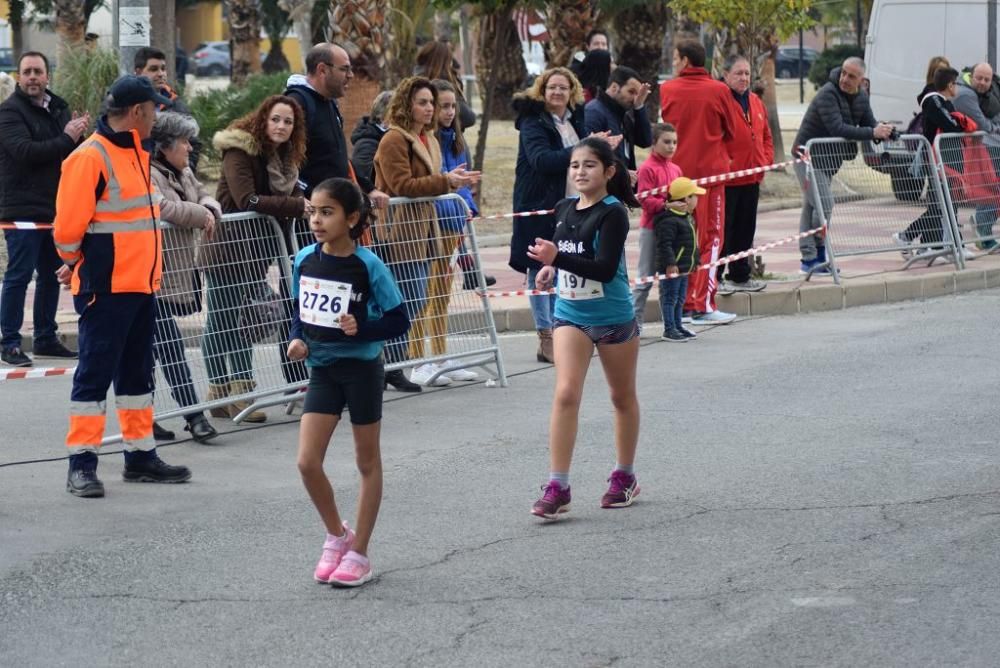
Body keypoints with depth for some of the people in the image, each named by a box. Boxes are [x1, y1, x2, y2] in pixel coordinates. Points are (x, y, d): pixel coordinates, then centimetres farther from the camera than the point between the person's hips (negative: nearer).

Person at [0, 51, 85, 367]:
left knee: (52, 275, 13)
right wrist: (66, 139, -18)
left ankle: (45, 338, 23)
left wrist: (79, 135, -8)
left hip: (55, 208, 7)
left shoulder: (59, 108, 13)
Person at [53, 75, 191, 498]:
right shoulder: (90, 157, -17)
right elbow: (69, 225, -16)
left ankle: (140, 457, 24)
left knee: (137, 372, 15)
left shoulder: (137, 153, 13)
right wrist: (77, 264, 0)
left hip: (140, 284, 9)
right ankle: (82, 464, 0)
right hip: (106, 288, -9)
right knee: (95, 373, -4)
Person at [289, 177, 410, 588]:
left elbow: (398, 321, -10)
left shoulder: (368, 266, -15)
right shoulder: (305, 261, -2)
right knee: (307, 462, -4)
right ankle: (337, 535, 19)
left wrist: (361, 328, -26)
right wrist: (297, 339, -5)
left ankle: (358, 553, 17)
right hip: (322, 370, 4)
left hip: (361, 369, -4)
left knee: (367, 462, 8)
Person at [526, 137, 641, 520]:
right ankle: (557, 488, -13)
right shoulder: (564, 210, 3)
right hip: (570, 315, 4)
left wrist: (557, 258, -34)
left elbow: (606, 268, -26)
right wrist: (550, 268, 0)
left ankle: (624, 478, 31)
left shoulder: (613, 213, -16)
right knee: (565, 394, -10)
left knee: (622, 397, 14)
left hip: (612, 317, -4)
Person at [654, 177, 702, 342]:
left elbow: (691, 242, 26)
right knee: (670, 297, -6)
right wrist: (670, 263, -27)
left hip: (683, 267, 10)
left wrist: (694, 261, 28)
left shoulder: (687, 217, 16)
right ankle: (669, 329, -4)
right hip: (671, 267, -10)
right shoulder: (669, 220, -18)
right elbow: (664, 244, -24)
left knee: (679, 298, 16)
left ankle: (677, 326, 23)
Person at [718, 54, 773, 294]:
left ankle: (740, 276, 23)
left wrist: (766, 159, 8)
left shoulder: (755, 103, 15)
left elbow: (766, 135, 23)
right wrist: (723, 163, -18)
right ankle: (715, 278, 1)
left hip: (751, 178, 8)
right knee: (723, 229, -4)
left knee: (746, 229, 14)